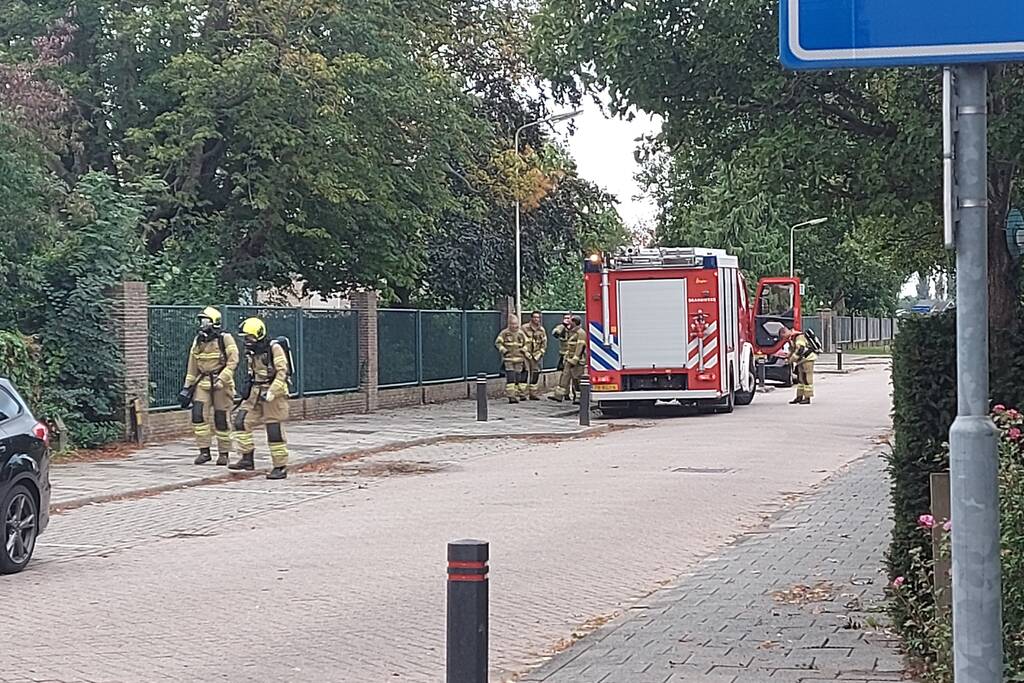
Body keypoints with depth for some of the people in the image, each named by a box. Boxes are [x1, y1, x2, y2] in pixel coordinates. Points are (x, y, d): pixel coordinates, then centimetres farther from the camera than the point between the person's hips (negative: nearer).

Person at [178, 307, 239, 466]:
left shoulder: (225, 339, -6)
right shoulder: (198, 340, 11)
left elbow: (233, 361, -14)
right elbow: (192, 366, 17)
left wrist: (221, 379, -23)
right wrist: (187, 387, 15)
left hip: (221, 383, -5)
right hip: (203, 382, 5)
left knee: (221, 418, 0)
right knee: (197, 414, -10)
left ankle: (224, 453, 13)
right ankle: (204, 451, -3)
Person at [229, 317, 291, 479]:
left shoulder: (274, 348, -15)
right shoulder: (252, 350, 10)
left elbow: (282, 373, -19)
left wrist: (271, 393, -23)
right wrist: (248, 390, 17)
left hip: (274, 393, -8)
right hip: (256, 393, 8)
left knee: (275, 431, -5)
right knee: (241, 421, -3)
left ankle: (281, 467, 3)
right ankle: (247, 458, 5)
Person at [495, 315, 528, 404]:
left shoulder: (521, 333, 10)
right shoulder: (504, 333, -3)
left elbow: (526, 343, 20)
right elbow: (497, 343, -3)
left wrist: (523, 350, 2)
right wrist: (504, 350, -14)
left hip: (519, 360, 4)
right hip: (508, 359, -4)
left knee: (518, 378, 11)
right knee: (510, 378, -11)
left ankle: (521, 394, 23)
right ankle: (511, 396, -13)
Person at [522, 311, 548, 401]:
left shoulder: (542, 330, 8)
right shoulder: (525, 328, -4)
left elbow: (544, 344, 9)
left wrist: (539, 354, -2)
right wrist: (526, 353, -10)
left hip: (537, 355, 4)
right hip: (526, 355, -4)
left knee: (536, 375, 4)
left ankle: (534, 394, 10)